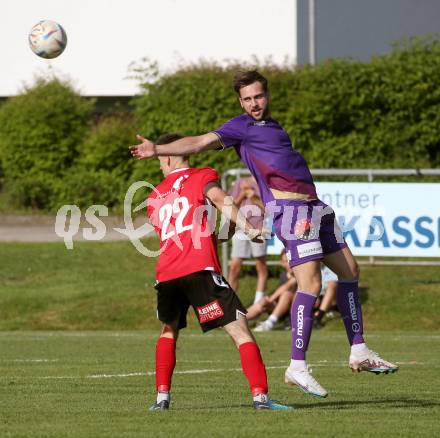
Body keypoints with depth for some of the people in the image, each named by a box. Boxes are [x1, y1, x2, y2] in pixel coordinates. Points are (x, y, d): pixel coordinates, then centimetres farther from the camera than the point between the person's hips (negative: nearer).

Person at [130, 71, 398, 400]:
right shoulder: (242, 127, -2)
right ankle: (297, 367, -19)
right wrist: (157, 150, -17)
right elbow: (201, 143, -9)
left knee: (349, 270, 14)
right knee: (311, 283, -18)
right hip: (290, 209, -9)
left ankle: (359, 352, 22)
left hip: (314, 207, 9)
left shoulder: (270, 125, 21)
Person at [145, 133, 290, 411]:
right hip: (200, 271, -5)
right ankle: (260, 396, -18)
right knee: (240, 329, -5)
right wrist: (249, 229, -18)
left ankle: (162, 397, 18)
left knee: (168, 331, 28)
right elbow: (218, 198, -11)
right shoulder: (203, 177, 10)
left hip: (166, 274, 5)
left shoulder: (154, 198, 25)